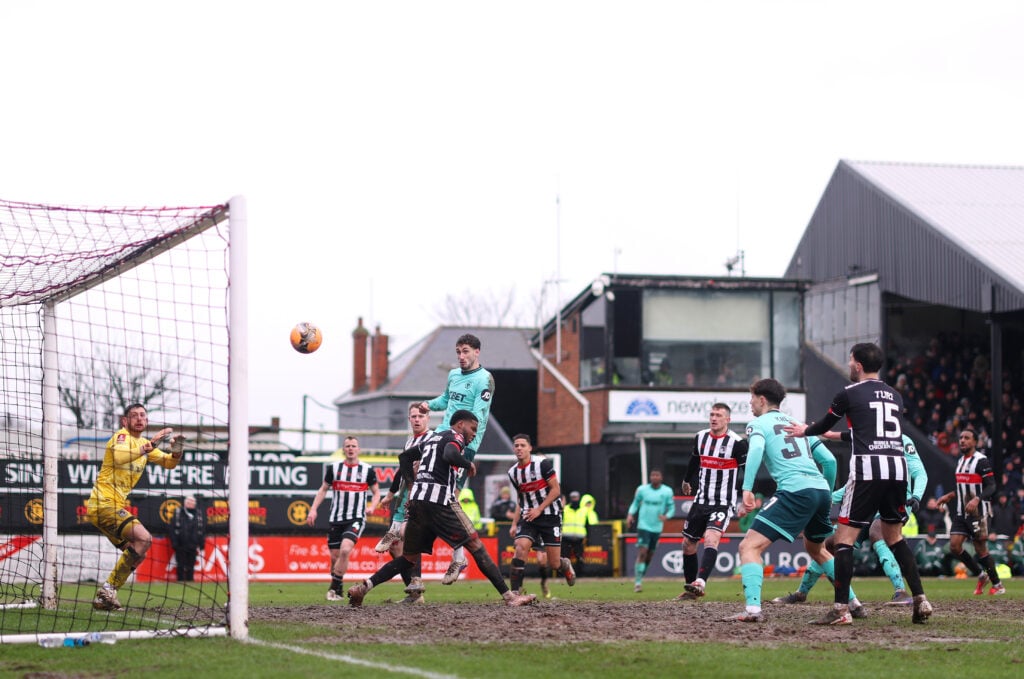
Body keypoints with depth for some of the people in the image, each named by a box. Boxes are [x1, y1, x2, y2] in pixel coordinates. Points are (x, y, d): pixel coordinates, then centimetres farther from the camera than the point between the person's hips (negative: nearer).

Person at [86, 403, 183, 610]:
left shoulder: (143, 443, 17)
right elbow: (119, 456, -31)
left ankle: (103, 598, 15)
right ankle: (108, 589, -21)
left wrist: (176, 450, -5)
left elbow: (168, 463, 17)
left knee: (137, 555, 13)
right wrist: (151, 444, -34)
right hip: (103, 502, -10)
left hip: (116, 507, 10)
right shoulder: (122, 436, -9)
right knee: (144, 538, -23)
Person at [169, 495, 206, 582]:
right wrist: (174, 543, -8)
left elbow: (202, 531, 9)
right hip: (180, 546, -2)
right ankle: (180, 581, 9)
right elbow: (173, 530, -1)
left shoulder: (199, 515, 8)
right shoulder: (178, 513, 1)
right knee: (181, 566, 2)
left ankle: (190, 581, 10)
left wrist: (200, 545, 2)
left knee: (191, 566, 5)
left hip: (193, 547, 2)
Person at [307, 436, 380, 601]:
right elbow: (323, 489, 14)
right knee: (335, 556, 4)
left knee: (345, 550, -22)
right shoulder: (333, 468, 4)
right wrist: (313, 509, 4)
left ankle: (334, 588, -11)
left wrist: (372, 506, -9)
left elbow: (376, 492, 11)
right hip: (335, 519, 2)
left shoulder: (367, 470, 1)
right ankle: (337, 591, 21)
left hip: (356, 519, -2)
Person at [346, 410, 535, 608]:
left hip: (416, 500, 8)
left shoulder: (432, 437, 27)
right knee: (476, 546, -6)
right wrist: (469, 465, -4)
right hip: (439, 500, -8)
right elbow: (449, 455, -21)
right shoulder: (455, 437, 1)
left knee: (410, 559, 14)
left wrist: (412, 485, 27)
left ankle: (364, 586, 1)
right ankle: (508, 596, -10)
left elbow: (404, 456, 33)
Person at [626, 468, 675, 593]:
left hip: (657, 528, 2)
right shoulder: (642, 489, 0)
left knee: (650, 555, 8)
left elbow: (671, 508, 5)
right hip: (643, 526, -2)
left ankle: (639, 579, 26)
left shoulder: (667, 491, 0)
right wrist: (630, 514, -6)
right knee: (642, 553, -15)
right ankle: (637, 582, -15)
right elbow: (635, 503, 12)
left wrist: (666, 516, -16)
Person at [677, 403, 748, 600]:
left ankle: (699, 583, -41)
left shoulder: (737, 443, -12)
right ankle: (691, 588, 22)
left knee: (711, 538, -27)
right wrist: (687, 480, 41)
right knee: (688, 544, 9)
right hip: (701, 500, 7)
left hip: (723, 503, -7)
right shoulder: (700, 438, 6)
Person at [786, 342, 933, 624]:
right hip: (898, 466, 6)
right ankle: (920, 600, 8)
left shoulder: (850, 394, 3)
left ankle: (841, 609, -9)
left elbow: (825, 425, 18)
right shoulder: (895, 396, 20)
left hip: (868, 467, -6)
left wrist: (805, 431, 41)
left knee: (844, 538, -1)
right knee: (894, 536, 19)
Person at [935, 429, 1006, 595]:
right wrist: (949, 496, 20)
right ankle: (981, 576, 13)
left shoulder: (981, 461, -10)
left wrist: (976, 499, -29)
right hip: (961, 513, 8)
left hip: (977, 512, -8)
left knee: (980, 549, -4)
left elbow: (991, 487, -16)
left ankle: (997, 585, 11)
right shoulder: (960, 461, 15)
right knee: (954, 546, -3)